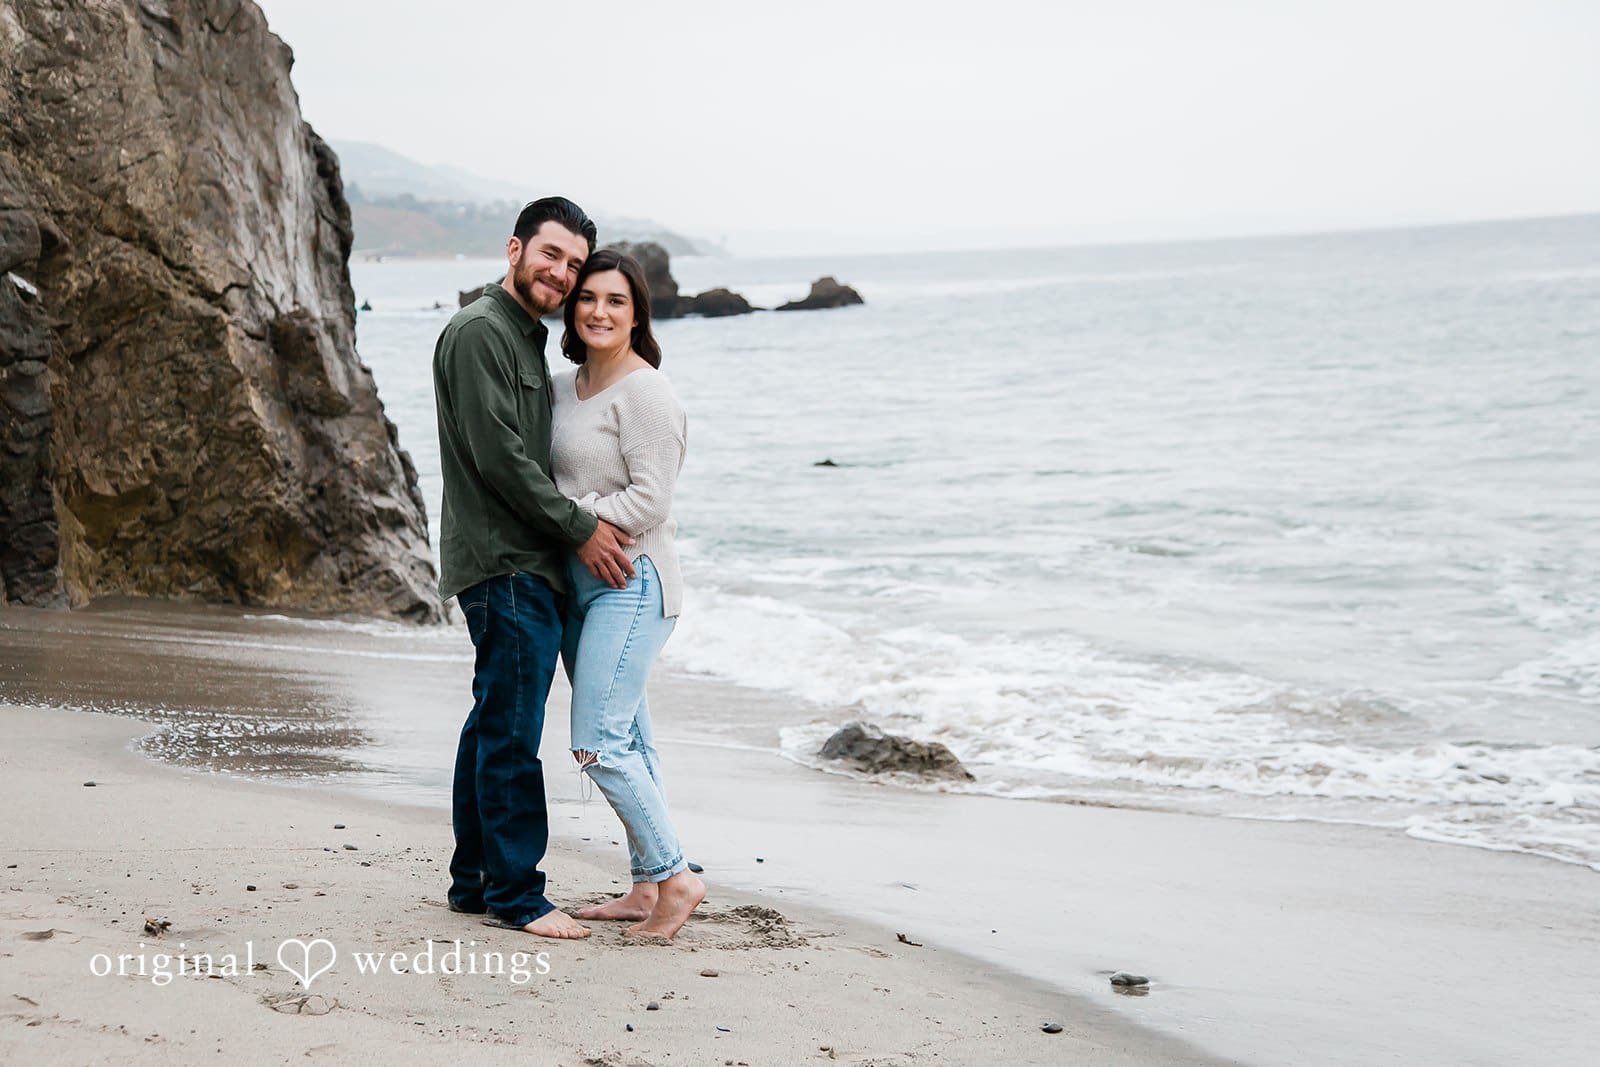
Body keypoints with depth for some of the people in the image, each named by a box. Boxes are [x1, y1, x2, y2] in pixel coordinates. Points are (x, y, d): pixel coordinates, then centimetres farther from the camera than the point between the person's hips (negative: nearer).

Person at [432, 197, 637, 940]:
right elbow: (498, 457, -18)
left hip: (525, 565, 10)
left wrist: (589, 526, 14)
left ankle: (475, 880, 21)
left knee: (495, 725, 13)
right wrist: (581, 530, -14)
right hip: (505, 566, -10)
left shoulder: (526, 337, 20)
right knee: (511, 733, -6)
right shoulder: (480, 332, -11)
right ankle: (516, 896, 0)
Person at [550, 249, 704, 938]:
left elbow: (649, 500, -18)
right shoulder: (563, 388, 13)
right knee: (627, 741, 11)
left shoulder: (644, 391, -12)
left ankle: (675, 879, -2)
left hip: (631, 583, -8)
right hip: (578, 585, 9)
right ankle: (646, 888, 18)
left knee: (599, 743, -12)